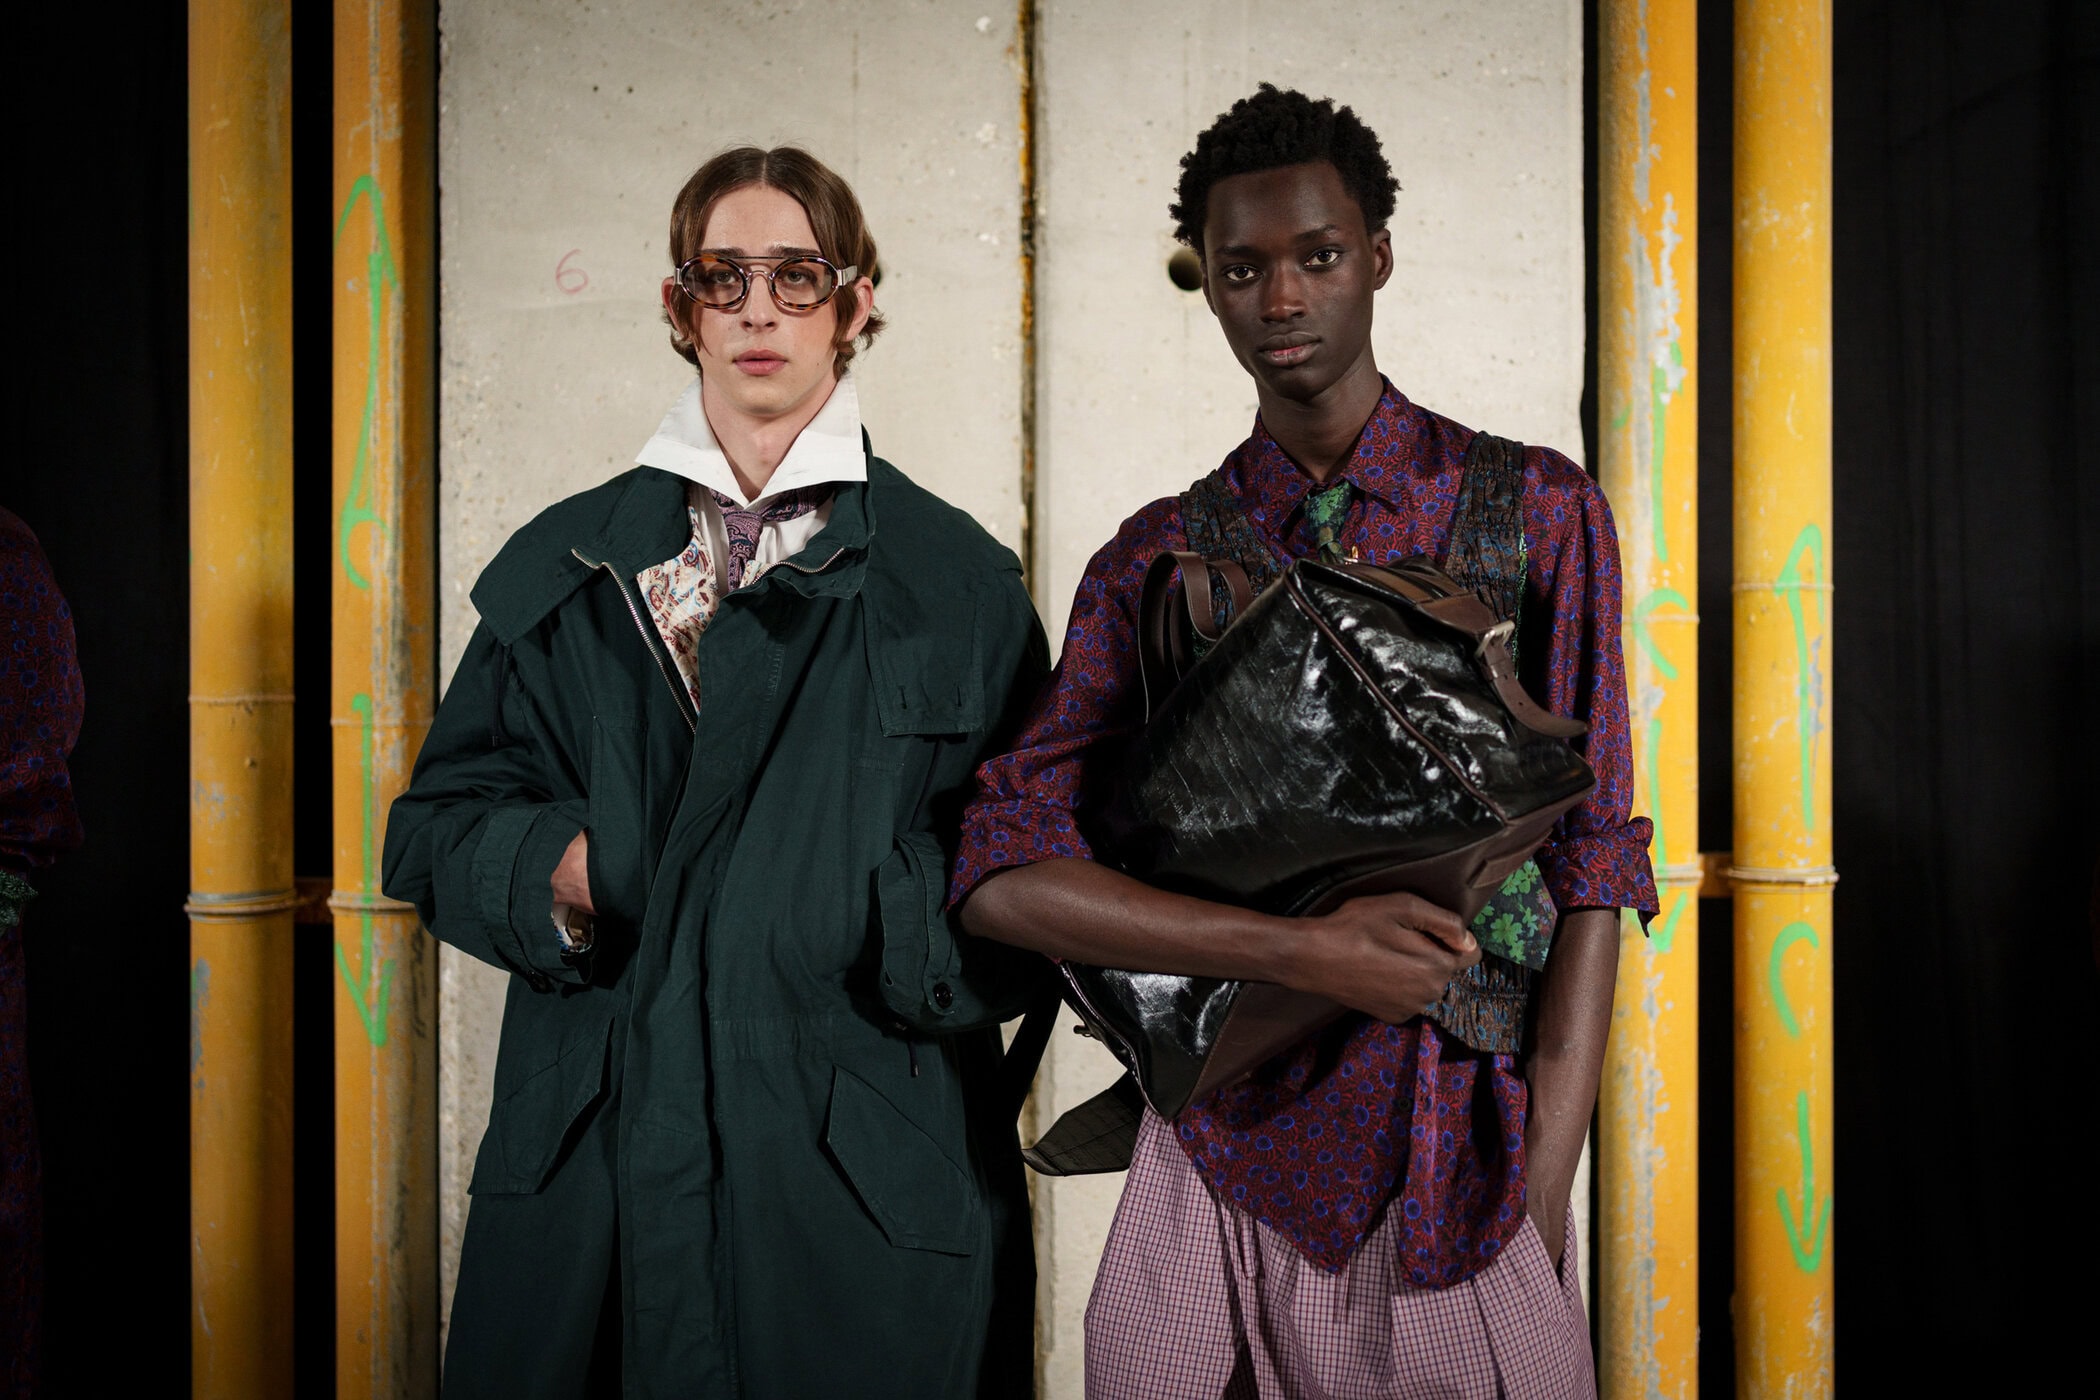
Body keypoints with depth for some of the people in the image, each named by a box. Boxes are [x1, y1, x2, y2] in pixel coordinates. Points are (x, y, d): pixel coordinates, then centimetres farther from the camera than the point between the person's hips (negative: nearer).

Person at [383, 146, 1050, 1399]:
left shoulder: (957, 578, 3)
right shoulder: (567, 564, 10)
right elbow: (437, 824, 11)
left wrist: (882, 913, -17)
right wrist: (555, 866, -9)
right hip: (593, 1159, 2)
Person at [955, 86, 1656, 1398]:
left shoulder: (1539, 511, 3)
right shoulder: (1155, 559, 5)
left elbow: (1591, 860, -1)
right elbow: (1004, 873, -4)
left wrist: (1545, 1189, -9)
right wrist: (1302, 948, -16)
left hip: (1461, 1164, -1)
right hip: (1224, 1160, 1)